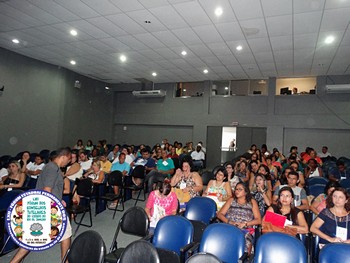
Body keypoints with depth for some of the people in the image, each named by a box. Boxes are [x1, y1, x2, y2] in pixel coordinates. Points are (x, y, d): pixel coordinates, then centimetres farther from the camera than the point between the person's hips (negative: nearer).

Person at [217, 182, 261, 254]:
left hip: (245, 230, -1)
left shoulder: (252, 202, 17)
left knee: (246, 242, -34)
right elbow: (220, 214, 12)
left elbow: (258, 220, 7)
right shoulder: (231, 200, 21)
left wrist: (245, 223, -8)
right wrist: (229, 222, -6)